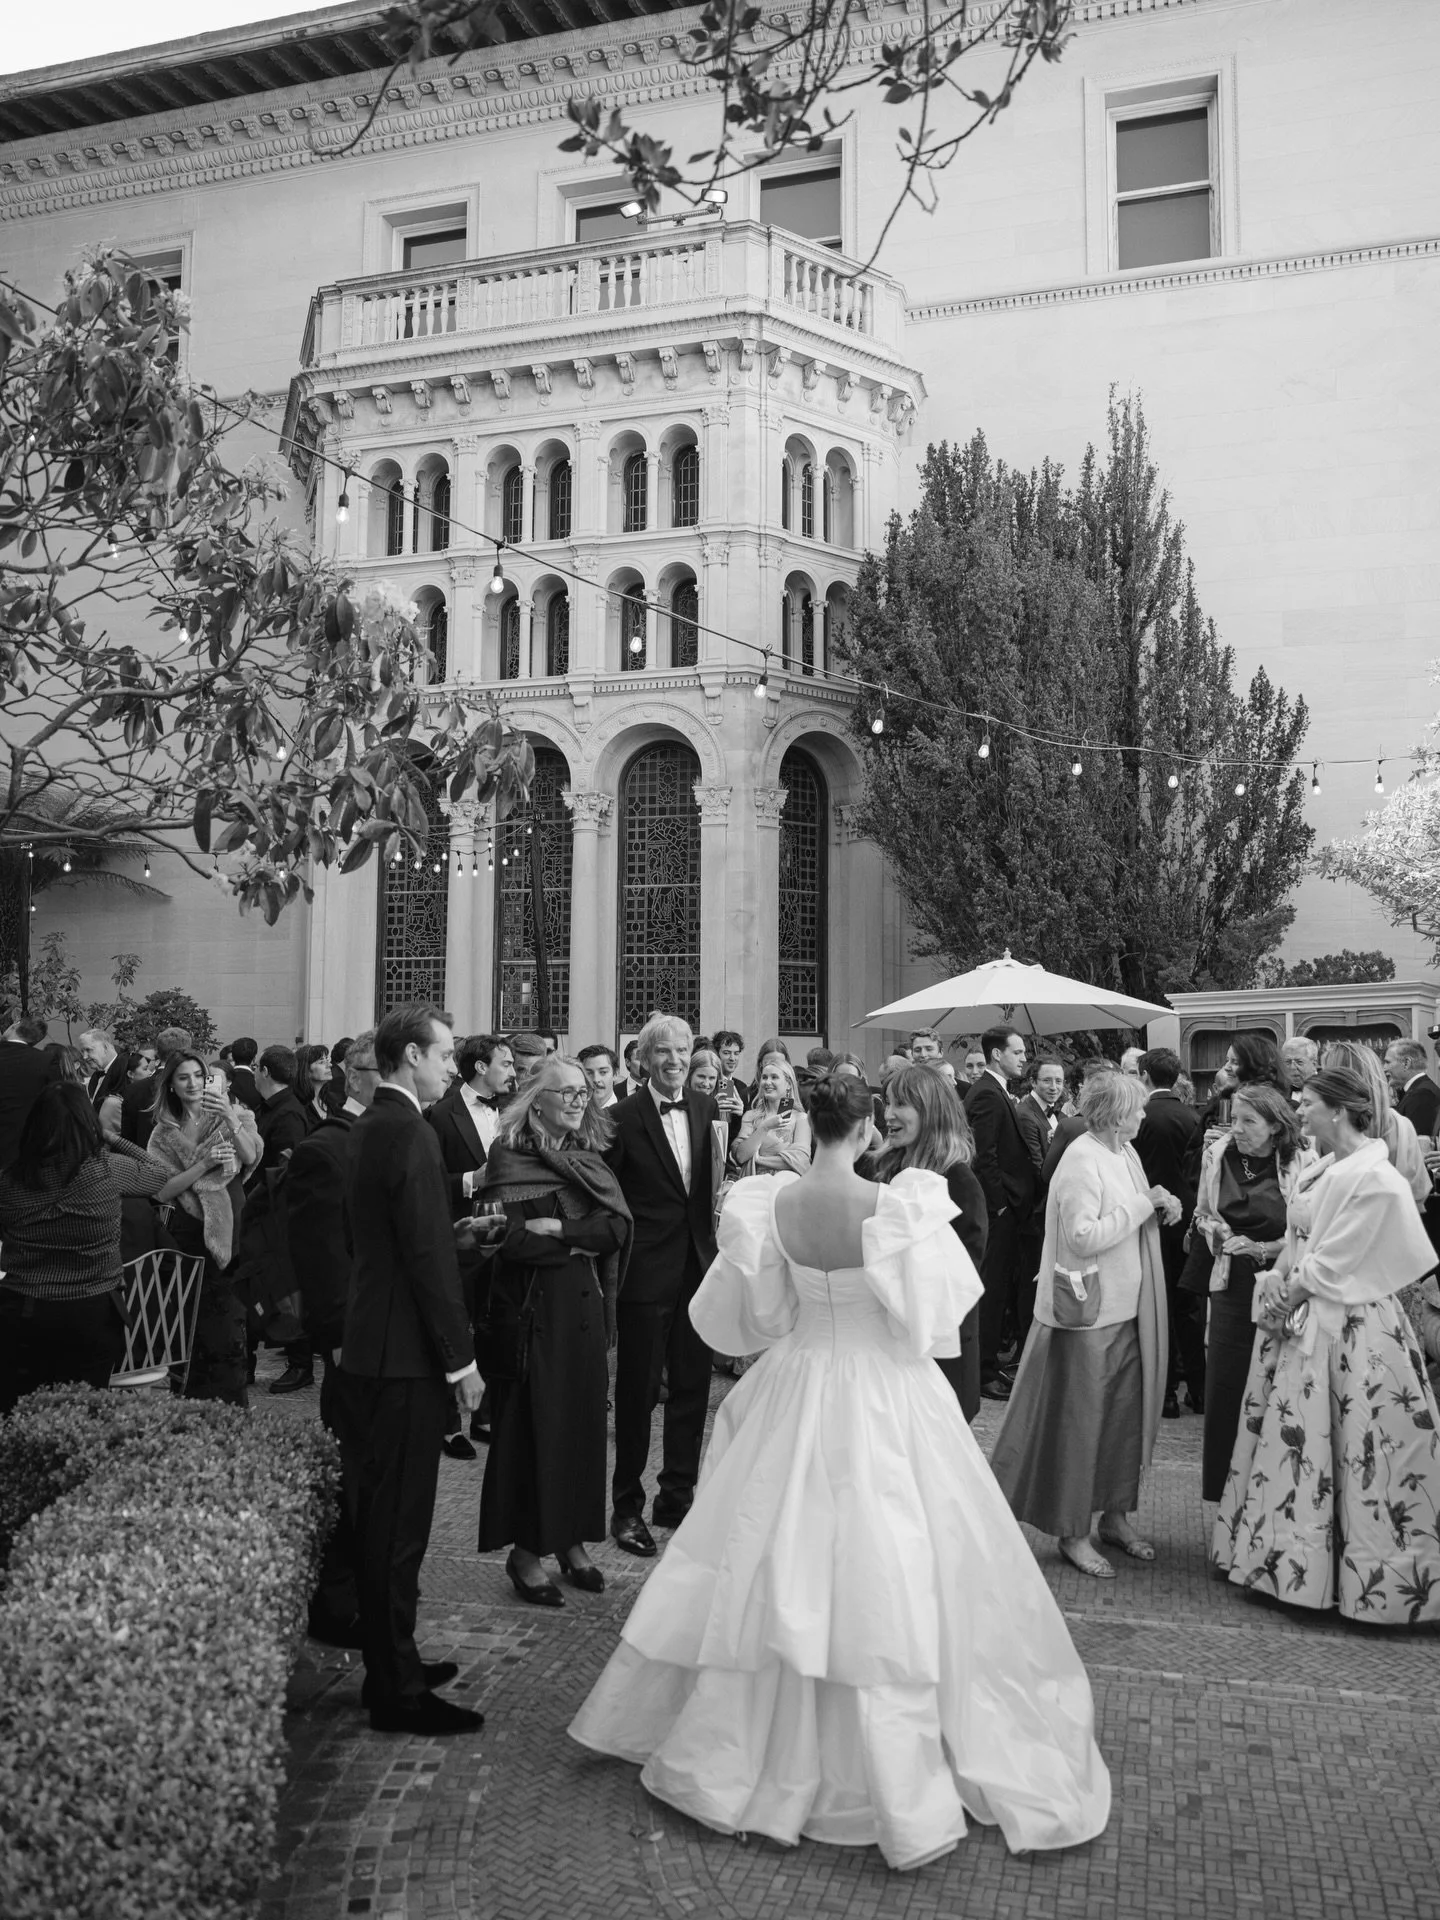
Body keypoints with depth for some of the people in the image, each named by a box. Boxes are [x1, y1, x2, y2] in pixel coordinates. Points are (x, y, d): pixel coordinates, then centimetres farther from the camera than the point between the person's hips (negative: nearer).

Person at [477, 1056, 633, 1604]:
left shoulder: (590, 1159, 9)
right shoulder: (510, 1157, -6)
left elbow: (620, 1226, -4)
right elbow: (513, 1239, -16)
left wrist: (559, 1229, -15)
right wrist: (583, 1243, -8)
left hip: (585, 1307, 5)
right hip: (531, 1307, -5)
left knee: (583, 1420, 9)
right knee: (532, 1424, 1)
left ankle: (573, 1541, 23)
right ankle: (526, 1551, 14)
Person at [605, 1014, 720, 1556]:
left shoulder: (707, 1110, 6)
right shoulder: (624, 1117, -10)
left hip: (699, 1266, 5)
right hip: (646, 1272, -5)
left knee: (693, 1384, 13)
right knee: (638, 1389, 7)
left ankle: (677, 1496, 29)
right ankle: (627, 1505, 21)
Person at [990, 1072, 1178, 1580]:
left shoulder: (1125, 1152, 9)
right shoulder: (1081, 1162, -19)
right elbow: (1084, 1237, -26)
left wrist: (1160, 1208, -1)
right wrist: (1141, 1205, -19)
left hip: (1128, 1310, 9)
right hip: (1088, 1314, -9)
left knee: (1126, 1416, 15)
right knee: (1079, 1422, 3)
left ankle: (1115, 1517, 30)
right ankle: (1072, 1533, 15)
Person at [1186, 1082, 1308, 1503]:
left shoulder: (1302, 1164, -10)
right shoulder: (1217, 1155, 0)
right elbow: (1203, 1215, 12)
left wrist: (1263, 1249, -15)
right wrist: (1222, 1236, -5)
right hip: (1232, 1282, 3)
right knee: (1224, 1384, 6)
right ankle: (1222, 1483, 22)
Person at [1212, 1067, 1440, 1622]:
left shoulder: (1373, 1179, -18)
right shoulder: (1319, 1169, 9)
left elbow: (1333, 1264, -18)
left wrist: (1289, 1292, -9)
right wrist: (1277, 1279, -5)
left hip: (1347, 1333, -9)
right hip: (1299, 1322, 9)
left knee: (1352, 1457, 1)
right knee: (1289, 1445, 13)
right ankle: (1293, 1562, 26)